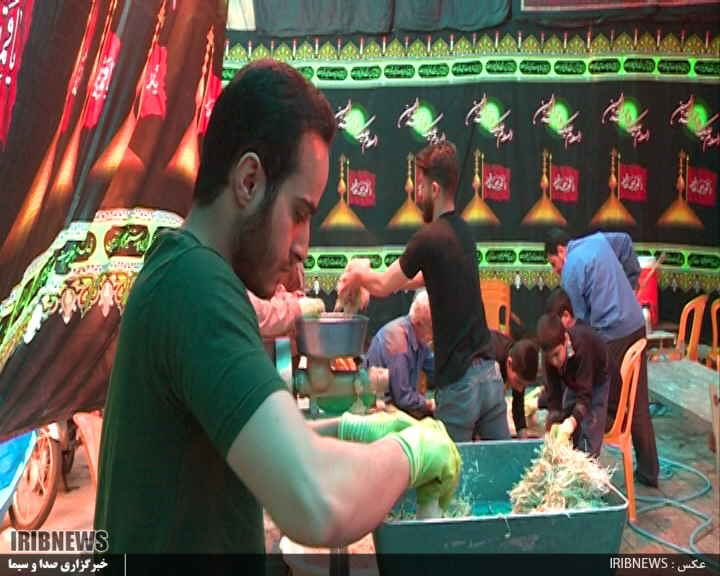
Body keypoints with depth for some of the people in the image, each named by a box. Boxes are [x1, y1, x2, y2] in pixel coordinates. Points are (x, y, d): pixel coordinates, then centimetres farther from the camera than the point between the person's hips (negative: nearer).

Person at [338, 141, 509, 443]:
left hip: (458, 382, -7)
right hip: (491, 372, 7)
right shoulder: (464, 231, 9)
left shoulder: (429, 238, -15)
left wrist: (356, 276, 18)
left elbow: (383, 286, -3)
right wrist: (367, 280, 27)